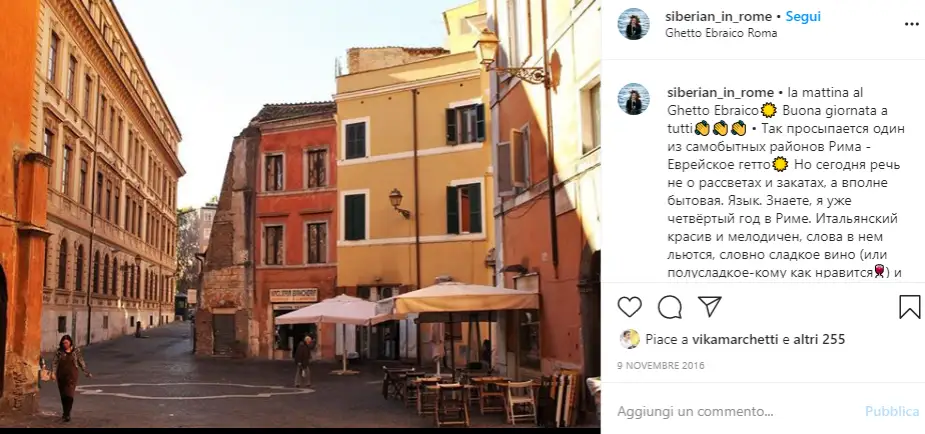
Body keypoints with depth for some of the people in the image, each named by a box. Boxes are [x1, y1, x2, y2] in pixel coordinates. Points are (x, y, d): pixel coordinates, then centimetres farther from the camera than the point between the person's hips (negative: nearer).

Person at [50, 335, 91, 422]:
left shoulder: (76, 351, 0)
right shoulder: (59, 351, 2)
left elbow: (81, 362, 7)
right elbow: (54, 363, -3)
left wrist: (87, 373, 10)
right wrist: (53, 373, -17)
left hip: (72, 375, -2)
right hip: (61, 376, 2)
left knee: (69, 394, -11)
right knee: (63, 395, 13)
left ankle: (67, 414, -9)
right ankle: (65, 412, 31)